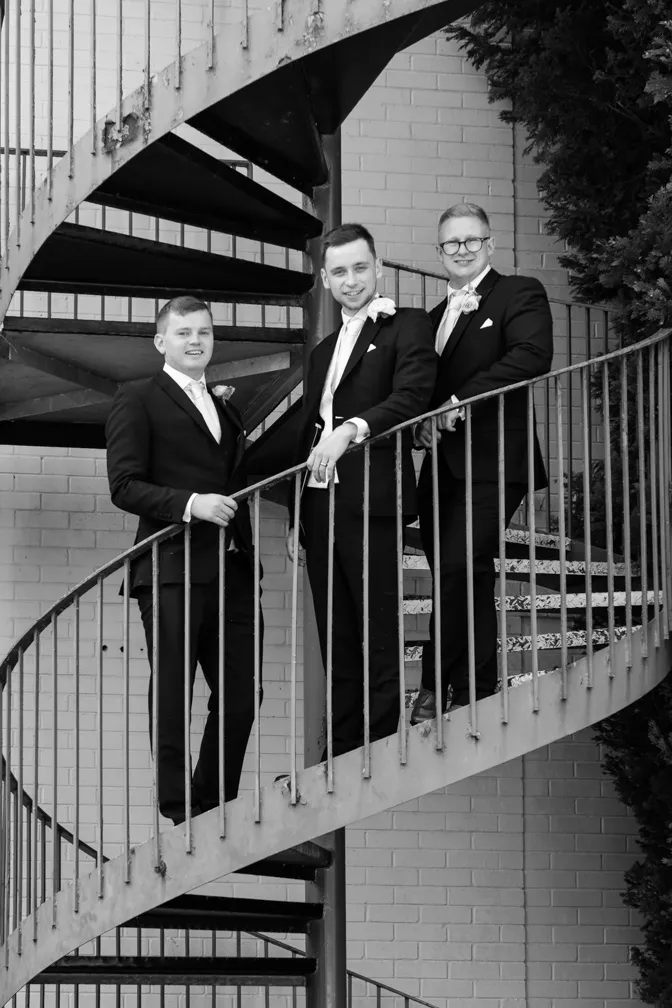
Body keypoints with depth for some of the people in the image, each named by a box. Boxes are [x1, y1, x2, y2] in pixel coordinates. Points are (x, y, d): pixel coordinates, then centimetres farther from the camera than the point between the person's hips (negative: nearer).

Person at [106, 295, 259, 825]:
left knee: (241, 697, 6)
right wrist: (190, 503, -20)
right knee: (171, 701, -2)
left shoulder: (224, 406, 24)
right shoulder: (138, 399, 2)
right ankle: (181, 816, 2)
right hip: (174, 571, -7)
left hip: (232, 570, 7)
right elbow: (125, 485, -8)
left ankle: (214, 810, 17)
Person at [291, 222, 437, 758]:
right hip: (319, 507, 7)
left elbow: (412, 396, -15)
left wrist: (351, 429, -30)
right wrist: (296, 514, 18)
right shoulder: (323, 351, 25)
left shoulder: (407, 327, 1)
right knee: (337, 648, 7)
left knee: (379, 642, -8)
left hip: (369, 503, -7)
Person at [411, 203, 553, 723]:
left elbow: (532, 356, -19)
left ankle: (437, 688, -11)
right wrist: (425, 423, 0)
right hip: (444, 465, 7)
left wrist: (459, 402, -21)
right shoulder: (438, 315, 23)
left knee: (458, 569, -17)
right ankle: (476, 694, 12)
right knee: (468, 582, 9)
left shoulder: (520, 295, -1)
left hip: (490, 461, -7)